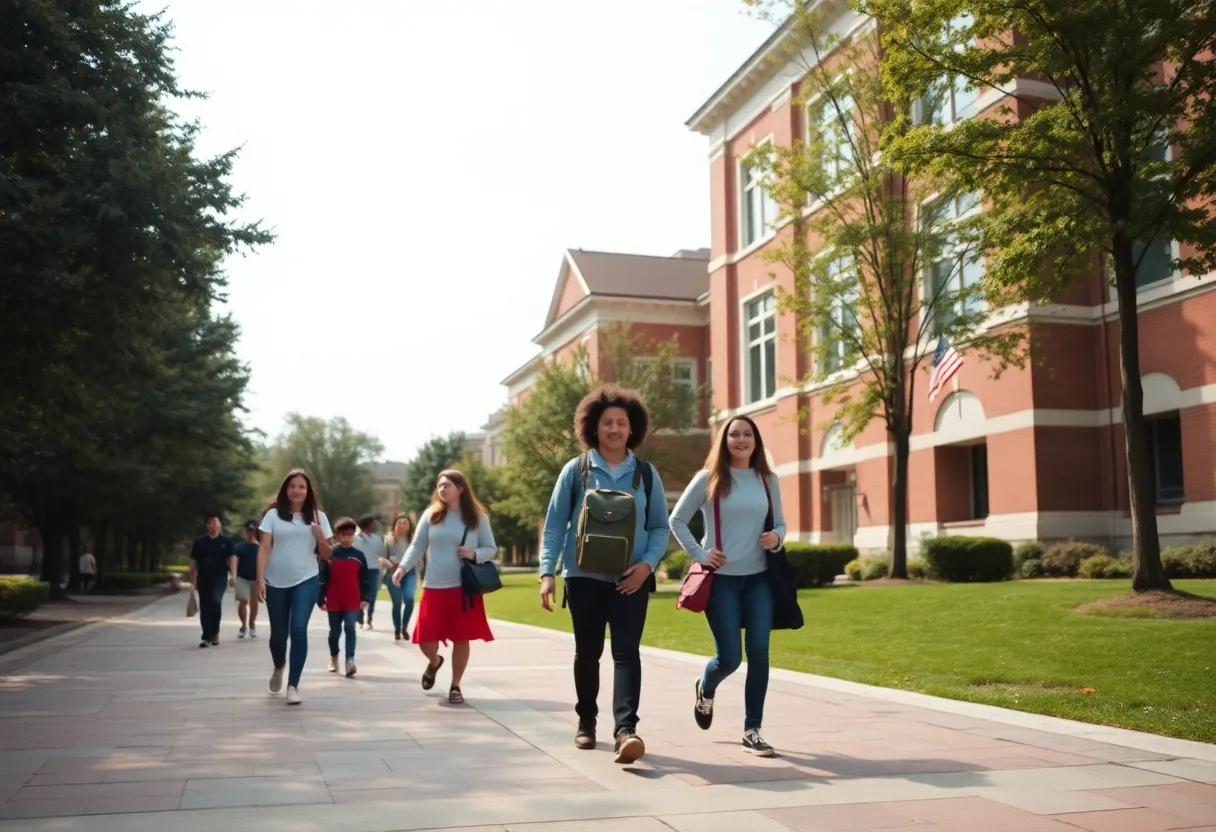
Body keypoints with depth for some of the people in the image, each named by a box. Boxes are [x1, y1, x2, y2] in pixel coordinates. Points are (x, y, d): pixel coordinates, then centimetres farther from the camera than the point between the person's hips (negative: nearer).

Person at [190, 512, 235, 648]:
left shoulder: (226, 541, 4)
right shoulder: (199, 541, 7)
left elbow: (231, 558, 2)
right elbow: (193, 561, 8)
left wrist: (232, 575, -10)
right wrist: (193, 579, 3)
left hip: (220, 577, -2)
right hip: (203, 579, 2)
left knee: (216, 601, -22)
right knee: (204, 608, 3)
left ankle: (215, 632, -3)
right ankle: (207, 637, 11)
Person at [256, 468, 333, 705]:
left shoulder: (318, 516, 4)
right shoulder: (273, 514, 1)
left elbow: (327, 555, 7)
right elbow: (264, 548, -2)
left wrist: (320, 537, -13)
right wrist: (260, 579, -10)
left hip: (306, 581, 0)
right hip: (276, 582, 1)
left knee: (298, 630, -15)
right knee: (278, 632, 10)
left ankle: (293, 685, -8)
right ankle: (278, 668, 42)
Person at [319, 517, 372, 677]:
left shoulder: (359, 556, 2)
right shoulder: (329, 554, -2)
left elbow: (364, 579, 4)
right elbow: (323, 579, -2)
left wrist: (364, 598, -3)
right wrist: (321, 599, -5)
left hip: (353, 601, -1)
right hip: (334, 601, 1)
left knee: (350, 628, -10)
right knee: (335, 631, 14)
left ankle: (350, 660, -18)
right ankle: (333, 657, 35)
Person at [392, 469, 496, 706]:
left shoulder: (477, 517, 1)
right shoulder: (431, 515, 4)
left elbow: (491, 549, 5)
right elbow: (417, 546, 4)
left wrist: (474, 554, -15)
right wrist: (402, 567, -10)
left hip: (465, 588, -1)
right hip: (434, 588, 1)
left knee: (461, 638, 2)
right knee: (426, 639, -1)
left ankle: (455, 686, 20)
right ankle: (434, 662, 35)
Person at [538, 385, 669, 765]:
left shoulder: (646, 473, 5)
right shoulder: (575, 470, 1)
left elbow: (660, 527, 7)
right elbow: (554, 525, 1)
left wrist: (648, 563, -10)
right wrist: (547, 572, -8)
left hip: (630, 578, 0)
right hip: (584, 577, 0)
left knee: (626, 651, -10)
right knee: (588, 652, 11)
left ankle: (626, 729, -18)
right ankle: (586, 721, 28)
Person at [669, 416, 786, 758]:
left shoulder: (768, 481, 8)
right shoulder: (709, 479, -3)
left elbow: (779, 522, 16)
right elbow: (677, 520, 1)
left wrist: (777, 537, -6)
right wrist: (698, 554, -7)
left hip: (759, 578, 3)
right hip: (721, 578, -3)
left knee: (759, 653, -3)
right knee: (729, 657, -2)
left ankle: (752, 730, 10)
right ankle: (705, 689, 34)